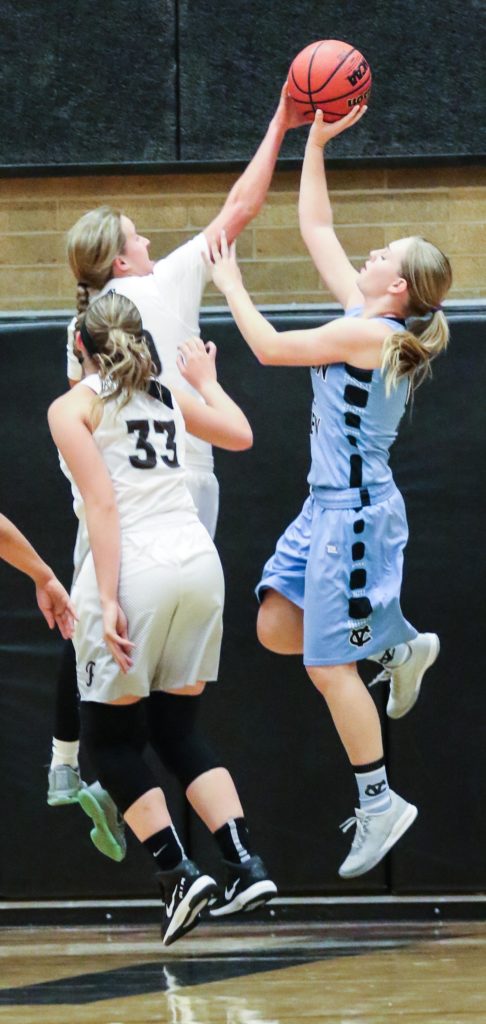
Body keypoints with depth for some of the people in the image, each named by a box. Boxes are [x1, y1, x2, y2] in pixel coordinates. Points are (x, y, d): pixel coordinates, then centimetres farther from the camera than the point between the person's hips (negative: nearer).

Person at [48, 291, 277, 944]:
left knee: (110, 740, 7)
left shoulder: (74, 407, 1)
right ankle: (245, 865, 2)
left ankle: (179, 875, -4)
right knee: (179, 731, 16)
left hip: (135, 570, -5)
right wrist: (206, 379, 47)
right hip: (198, 559, 5)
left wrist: (107, 599, -15)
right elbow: (240, 435, 30)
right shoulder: (167, 397, 15)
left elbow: (102, 504, -10)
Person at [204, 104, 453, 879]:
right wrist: (315, 141, 12)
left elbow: (271, 348, -13)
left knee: (328, 665, -4)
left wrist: (231, 283, 0)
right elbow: (315, 226, 15)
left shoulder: (370, 332, -19)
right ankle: (401, 646, 23)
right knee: (276, 629, 13)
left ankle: (379, 803, 5)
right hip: (330, 503, 9)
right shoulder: (367, 315, 7)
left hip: (354, 510, -9)